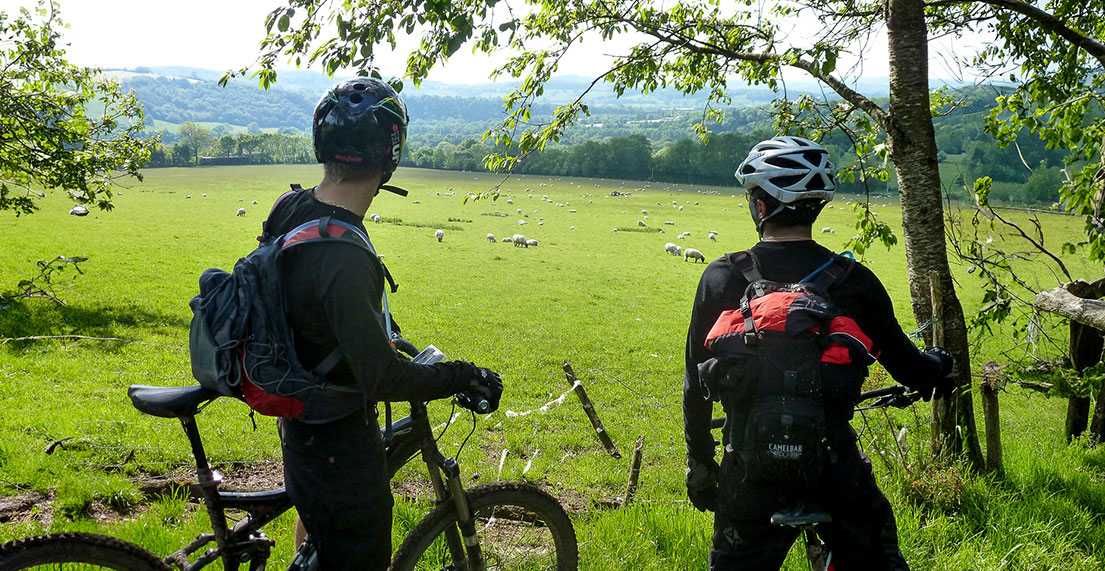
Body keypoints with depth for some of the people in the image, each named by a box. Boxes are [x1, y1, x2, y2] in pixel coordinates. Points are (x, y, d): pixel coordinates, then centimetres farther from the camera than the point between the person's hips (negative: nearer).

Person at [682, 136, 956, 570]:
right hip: (837, 468, 0)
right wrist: (941, 367, 29)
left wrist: (699, 461, 12)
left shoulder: (722, 278, -4)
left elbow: (696, 383, 0)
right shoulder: (853, 281, -4)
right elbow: (908, 369, 5)